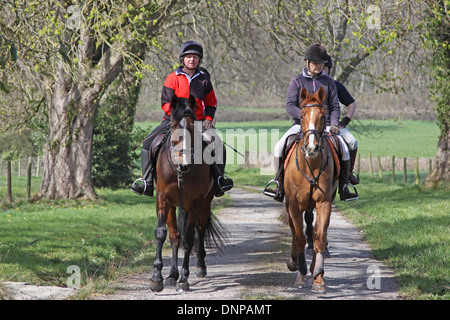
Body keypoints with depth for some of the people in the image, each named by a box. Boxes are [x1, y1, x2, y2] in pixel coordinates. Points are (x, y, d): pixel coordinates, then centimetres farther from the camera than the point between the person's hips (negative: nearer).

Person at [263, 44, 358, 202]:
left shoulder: (328, 82, 11)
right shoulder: (297, 81, 5)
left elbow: (335, 107, 10)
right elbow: (290, 106, -3)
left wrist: (334, 124, -9)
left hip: (324, 125, 1)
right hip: (301, 124, -1)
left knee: (344, 149, -22)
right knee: (279, 148, -23)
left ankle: (344, 188, -8)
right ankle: (280, 188, -11)